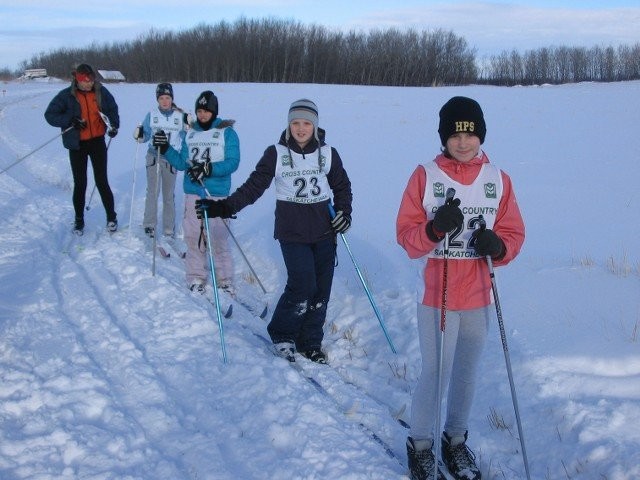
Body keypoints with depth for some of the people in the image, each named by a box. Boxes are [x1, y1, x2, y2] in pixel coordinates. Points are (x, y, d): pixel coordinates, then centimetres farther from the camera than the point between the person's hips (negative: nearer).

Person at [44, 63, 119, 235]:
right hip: (77, 145, 0)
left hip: (97, 142, 1)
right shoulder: (67, 95, -10)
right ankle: (79, 220, 21)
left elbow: (112, 109, 12)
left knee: (102, 181, 0)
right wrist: (70, 121, -21)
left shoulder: (101, 92, -5)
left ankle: (111, 217, 13)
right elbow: (50, 114, -7)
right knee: (80, 183, 7)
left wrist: (114, 125, -4)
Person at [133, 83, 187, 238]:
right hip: (154, 157, 0)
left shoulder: (180, 115, -1)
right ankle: (149, 224, 3)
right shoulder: (151, 115, 0)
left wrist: (189, 128, -16)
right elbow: (145, 136, 7)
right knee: (153, 191, -8)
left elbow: (186, 138, 3)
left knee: (169, 194, 7)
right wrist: (139, 135, -15)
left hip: (172, 159, 0)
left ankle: (169, 228, 17)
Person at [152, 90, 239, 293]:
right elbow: (182, 163, 13)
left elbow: (233, 162, -10)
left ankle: (225, 278, 5)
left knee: (218, 238, -8)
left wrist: (209, 169, -21)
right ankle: (196, 277, 17)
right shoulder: (190, 134, 14)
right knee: (193, 236, 5)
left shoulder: (227, 132, -1)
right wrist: (165, 149, -1)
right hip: (193, 193, 5)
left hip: (217, 194, -4)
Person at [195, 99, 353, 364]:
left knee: (321, 288, 5)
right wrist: (225, 207, -15)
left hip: (324, 232, 3)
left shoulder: (328, 153, 3)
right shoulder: (276, 154, -4)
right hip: (292, 232, -3)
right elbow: (254, 186, -4)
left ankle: (310, 342, 23)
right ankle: (282, 335, 11)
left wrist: (344, 212, -1)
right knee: (302, 285, -13)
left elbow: (342, 186, 14)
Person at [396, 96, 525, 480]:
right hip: (436, 294, -3)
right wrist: (435, 229, -26)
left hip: (479, 296, 3)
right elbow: (407, 235, -6)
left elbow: (514, 233, 5)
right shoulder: (426, 175, -6)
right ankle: (421, 444, 23)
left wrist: (497, 245, -16)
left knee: (467, 372, 16)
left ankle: (456, 439, 37)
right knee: (435, 374, 0)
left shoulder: (499, 180, 2)